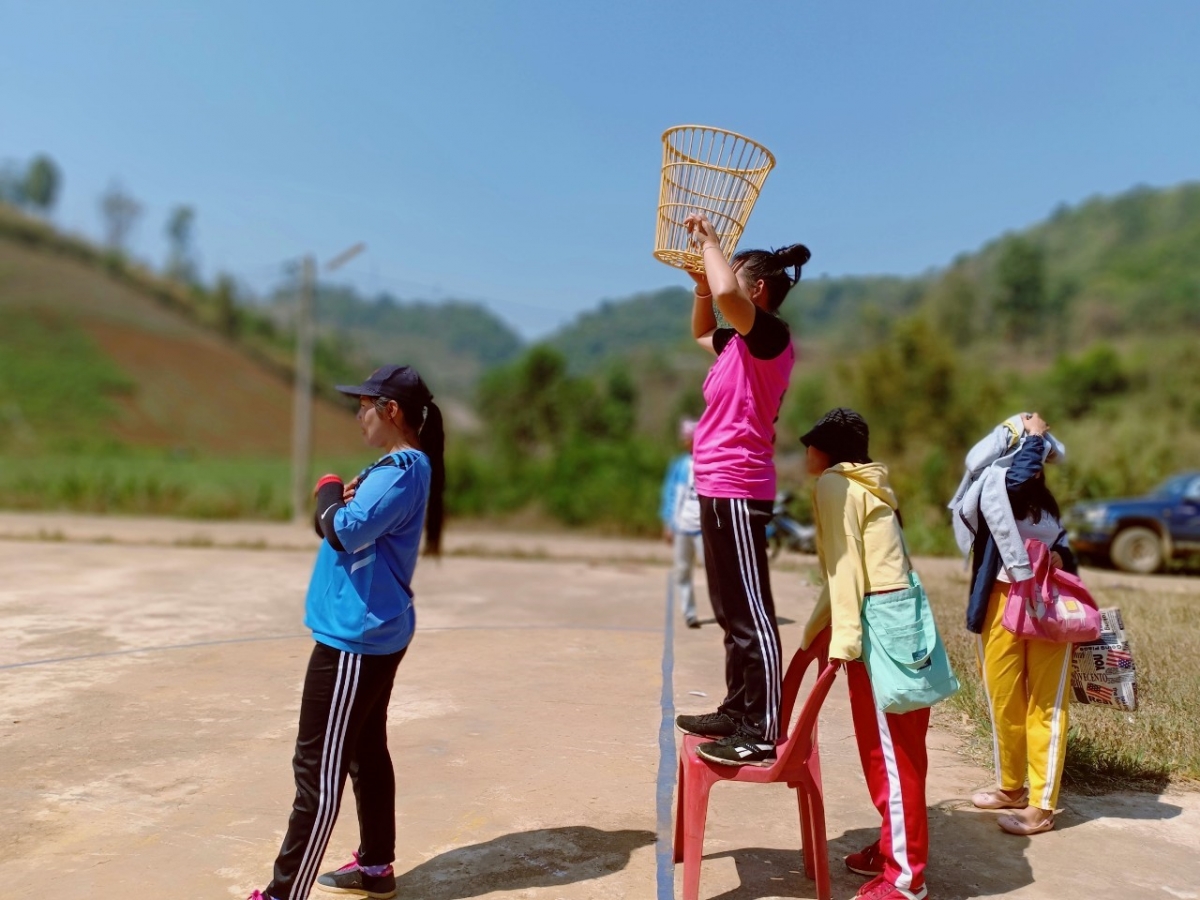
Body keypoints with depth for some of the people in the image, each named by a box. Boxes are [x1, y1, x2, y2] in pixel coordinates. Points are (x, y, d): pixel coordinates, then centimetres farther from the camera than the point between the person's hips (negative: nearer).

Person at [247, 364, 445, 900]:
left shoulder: (402, 470, -17)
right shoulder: (403, 467, 14)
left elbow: (344, 533, -27)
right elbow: (362, 529, 17)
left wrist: (328, 490, -8)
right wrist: (343, 498, -4)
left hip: (354, 640, -11)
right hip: (375, 633, 11)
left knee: (318, 768, -4)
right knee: (365, 753, 19)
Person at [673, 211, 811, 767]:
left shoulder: (770, 334, -10)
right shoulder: (741, 343, 16)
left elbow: (727, 294, -31)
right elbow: (701, 331, 37)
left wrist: (710, 241, -13)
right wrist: (700, 280, 21)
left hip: (736, 492, -10)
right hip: (720, 490, 10)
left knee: (751, 614, -7)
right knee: (731, 614, 15)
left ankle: (764, 734, -1)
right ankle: (737, 714, 26)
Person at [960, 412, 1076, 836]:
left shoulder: (1042, 499, 11)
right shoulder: (993, 490, -8)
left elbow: (1060, 545, 19)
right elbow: (1015, 479, -32)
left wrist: (1061, 557, -5)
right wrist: (1032, 437, -17)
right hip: (1004, 605, -3)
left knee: (1045, 706, 3)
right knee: (1004, 700, 11)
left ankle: (1041, 806, 11)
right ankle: (1011, 787, 31)